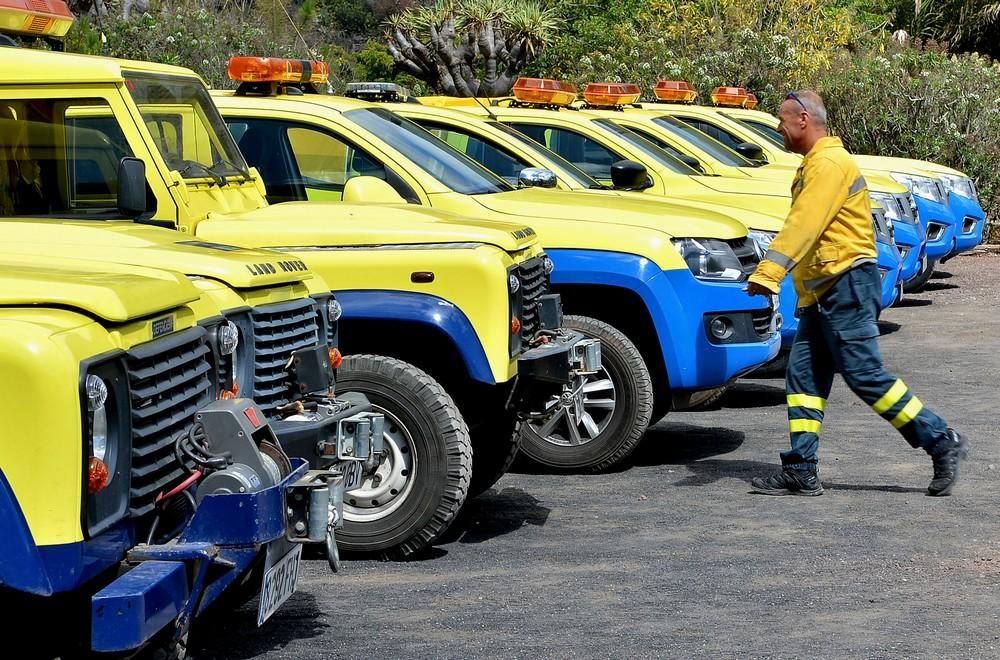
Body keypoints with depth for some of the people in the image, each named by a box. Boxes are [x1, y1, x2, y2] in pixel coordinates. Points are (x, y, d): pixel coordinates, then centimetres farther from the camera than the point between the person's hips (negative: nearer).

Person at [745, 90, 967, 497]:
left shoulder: (829, 162, -13)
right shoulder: (814, 165, 20)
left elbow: (804, 225, -26)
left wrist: (768, 272, -34)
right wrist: (807, 299, 22)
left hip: (848, 284, -10)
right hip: (824, 292, 10)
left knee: (866, 376, -9)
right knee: (803, 376, 5)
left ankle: (941, 442, -1)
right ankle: (800, 472, 4)